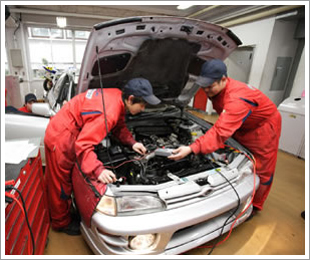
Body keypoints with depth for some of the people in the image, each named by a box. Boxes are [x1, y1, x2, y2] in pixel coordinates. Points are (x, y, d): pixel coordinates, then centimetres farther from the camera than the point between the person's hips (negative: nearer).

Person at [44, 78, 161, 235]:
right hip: (60, 141, -9)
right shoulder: (107, 113, -35)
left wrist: (132, 143, 0)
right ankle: (61, 222, 35)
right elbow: (83, 145, -36)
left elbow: (119, 127, 10)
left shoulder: (117, 97, -4)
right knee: (60, 185, 11)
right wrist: (97, 170, -42)